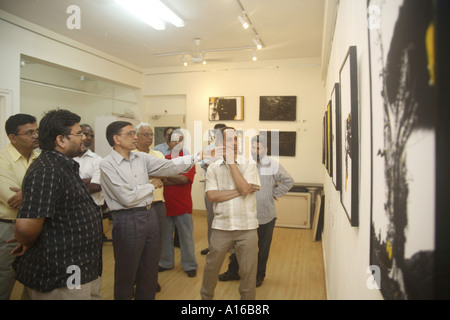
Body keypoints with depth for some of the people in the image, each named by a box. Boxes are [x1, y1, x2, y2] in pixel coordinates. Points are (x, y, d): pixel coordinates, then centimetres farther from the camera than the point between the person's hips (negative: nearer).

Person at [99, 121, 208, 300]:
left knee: (150, 271, 18)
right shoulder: (107, 165, -12)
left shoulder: (141, 158, 6)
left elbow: (168, 166, -1)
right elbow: (127, 197, -19)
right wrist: (152, 186, -6)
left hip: (150, 215, 6)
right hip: (127, 220, -6)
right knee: (126, 274, 11)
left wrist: (199, 156, -7)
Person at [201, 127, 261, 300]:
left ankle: (247, 297, 34)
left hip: (246, 227, -1)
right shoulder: (213, 168, 2)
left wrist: (231, 162, -12)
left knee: (248, 271, 10)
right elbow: (213, 195, -10)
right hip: (221, 227, 1)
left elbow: (244, 188, -17)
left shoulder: (248, 164, -1)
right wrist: (238, 192, -14)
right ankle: (206, 296, 41)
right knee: (211, 266, 16)